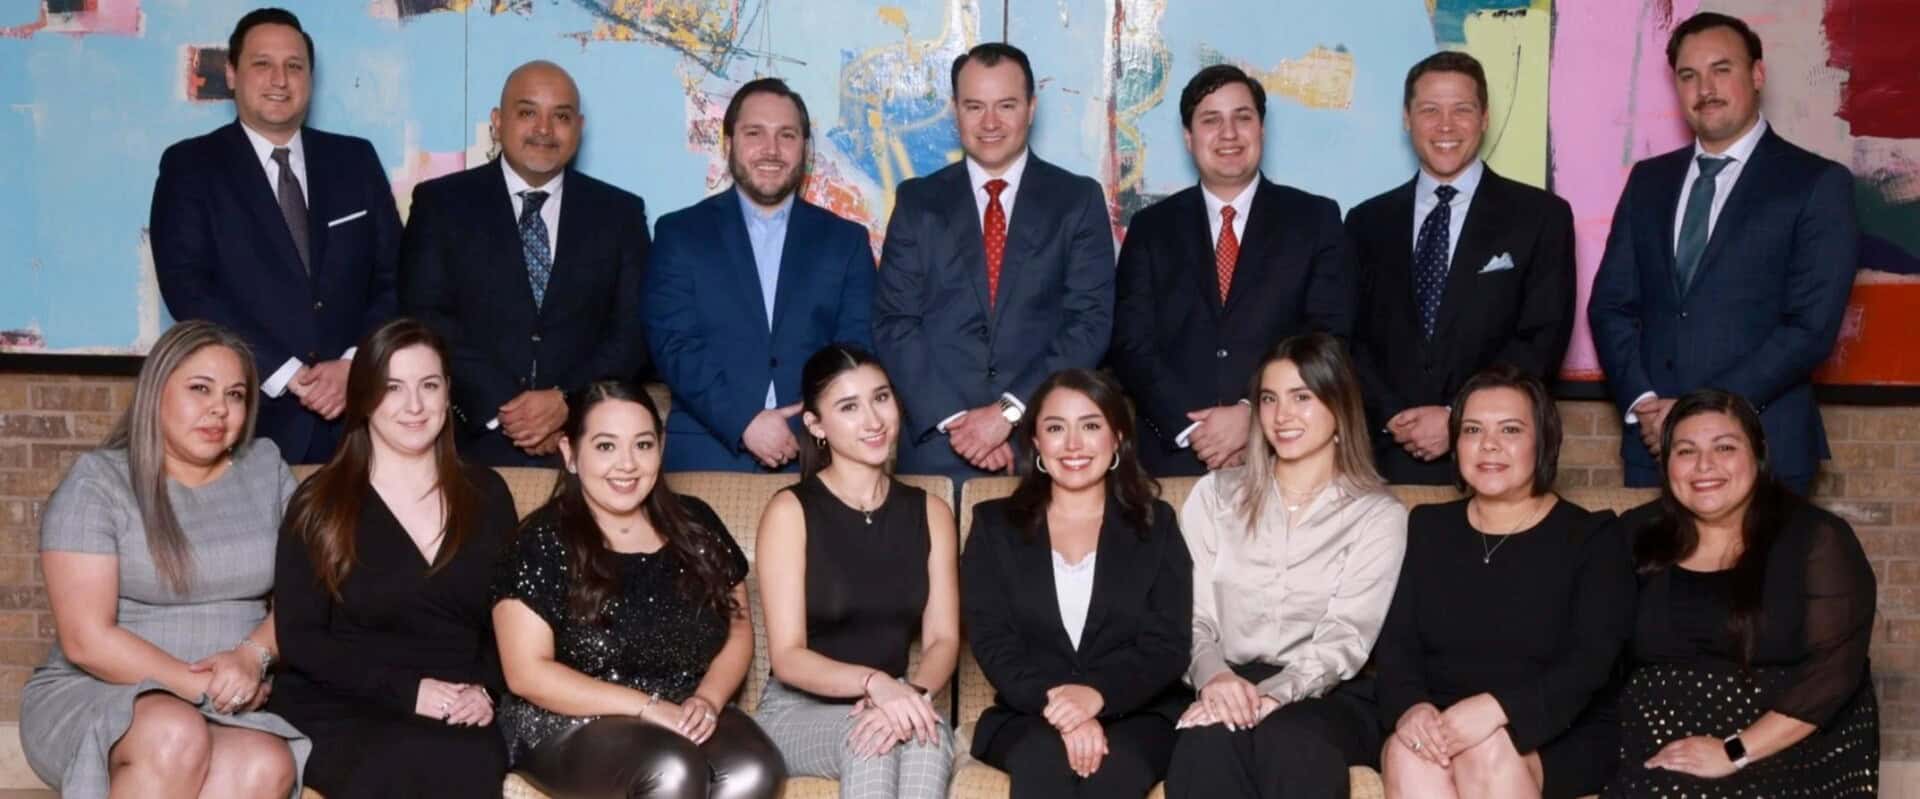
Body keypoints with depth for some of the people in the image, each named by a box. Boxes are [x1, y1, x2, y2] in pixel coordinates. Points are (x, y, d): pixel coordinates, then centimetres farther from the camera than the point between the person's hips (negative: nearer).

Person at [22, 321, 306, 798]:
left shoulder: (267, 468, 10)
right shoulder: (97, 483, -4)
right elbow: (86, 641, -11)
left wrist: (254, 655, -14)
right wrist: (200, 686, -15)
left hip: (232, 707, 3)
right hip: (93, 696, -3)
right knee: (176, 737, -38)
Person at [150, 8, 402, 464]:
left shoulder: (355, 160, 10)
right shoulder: (189, 166, 2)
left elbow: (394, 278, 6)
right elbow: (188, 288, -7)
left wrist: (354, 365, -9)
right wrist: (288, 376, -14)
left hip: (352, 416, 2)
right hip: (246, 419, -2)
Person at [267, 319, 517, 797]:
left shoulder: (487, 494, 14)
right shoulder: (319, 503, 4)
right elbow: (299, 638, -2)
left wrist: (486, 690, -9)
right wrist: (408, 689, -14)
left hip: (457, 716, 2)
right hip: (338, 709, -2)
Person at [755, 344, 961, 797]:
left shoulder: (930, 512, 8)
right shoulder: (790, 511, -5)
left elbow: (943, 640, 1)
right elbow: (787, 656, -11)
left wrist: (912, 693, -22)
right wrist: (874, 683, -30)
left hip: (895, 706, 3)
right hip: (799, 711, -3)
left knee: (929, 734, -32)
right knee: (867, 739, -35)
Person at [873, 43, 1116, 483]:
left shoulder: (1079, 199, 5)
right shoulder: (917, 201, 8)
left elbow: (1091, 320, -3)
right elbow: (894, 324, 2)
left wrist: (1009, 411, -12)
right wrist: (952, 419, -11)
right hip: (936, 444, 1)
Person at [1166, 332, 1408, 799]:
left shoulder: (1379, 515, 7)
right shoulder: (1215, 495, 14)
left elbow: (1346, 640, -5)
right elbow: (1188, 614, 6)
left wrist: (1271, 695, -23)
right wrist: (1213, 675, -17)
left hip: (1327, 696, -1)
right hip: (1227, 690, 1)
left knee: (1292, 743, -38)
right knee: (1208, 743, -36)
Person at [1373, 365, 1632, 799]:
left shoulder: (1592, 537, 4)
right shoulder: (1426, 527, 14)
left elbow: (1590, 662, -10)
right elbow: (1395, 641, 4)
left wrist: (1498, 710, -27)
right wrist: (1409, 707, -19)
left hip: (1557, 738, -2)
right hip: (1440, 727, 2)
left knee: (1488, 752, -35)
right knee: (1407, 753, -32)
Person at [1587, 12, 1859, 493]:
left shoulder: (1818, 184, -2)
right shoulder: (1649, 180, 12)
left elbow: (1812, 326, -10)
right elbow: (1610, 304, 8)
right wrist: (1640, 402, -8)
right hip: (1652, 444, 4)